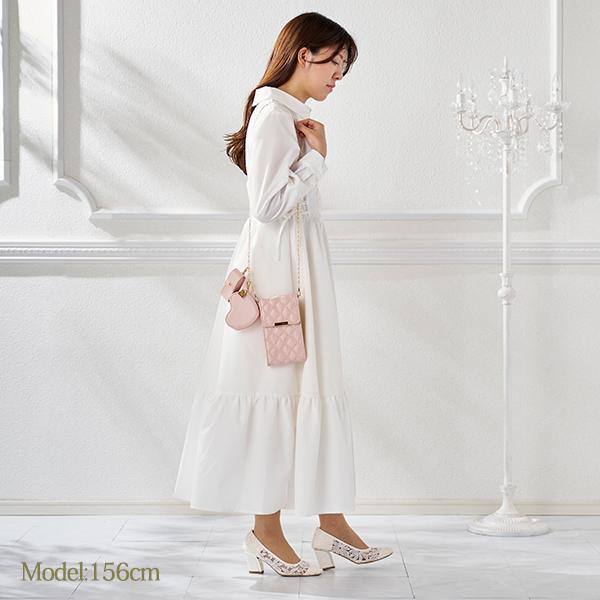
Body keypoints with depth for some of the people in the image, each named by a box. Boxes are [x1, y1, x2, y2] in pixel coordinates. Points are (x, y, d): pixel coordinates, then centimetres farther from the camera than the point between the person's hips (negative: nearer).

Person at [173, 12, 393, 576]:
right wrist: (317, 156, -14)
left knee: (314, 391, 11)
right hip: (278, 269, -10)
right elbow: (270, 205, -21)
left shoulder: (294, 117, 16)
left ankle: (332, 524, 19)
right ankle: (266, 532, 7)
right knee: (280, 392, -4)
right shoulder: (273, 117, -14)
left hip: (302, 269, 10)